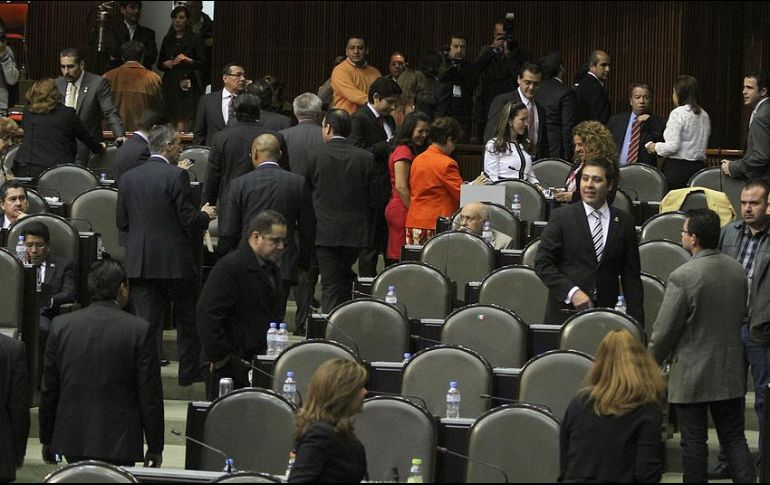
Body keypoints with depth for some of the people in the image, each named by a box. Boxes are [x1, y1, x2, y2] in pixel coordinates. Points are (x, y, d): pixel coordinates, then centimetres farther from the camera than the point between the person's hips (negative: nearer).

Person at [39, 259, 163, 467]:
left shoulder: (61, 326, 1)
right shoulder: (139, 330, -8)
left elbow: (48, 390, 5)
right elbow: (150, 395, -5)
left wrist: (47, 440, 15)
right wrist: (155, 447, 4)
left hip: (72, 441, 3)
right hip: (119, 443, -3)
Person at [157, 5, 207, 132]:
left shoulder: (195, 39, 0)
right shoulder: (168, 40, 15)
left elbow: (203, 64, -4)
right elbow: (159, 63, 20)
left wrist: (188, 60, -19)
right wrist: (165, 64, -1)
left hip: (187, 84, -5)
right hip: (170, 84, 5)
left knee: (182, 122, -12)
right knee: (172, 121, 3)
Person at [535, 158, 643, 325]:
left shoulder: (624, 223, 8)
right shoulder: (561, 217, 2)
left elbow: (631, 276, 9)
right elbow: (542, 264, -3)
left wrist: (636, 321, 2)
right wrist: (572, 292, -14)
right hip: (565, 313, -1)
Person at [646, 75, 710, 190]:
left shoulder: (678, 113, -9)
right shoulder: (704, 115, 13)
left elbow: (673, 146, -14)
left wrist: (656, 147, 4)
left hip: (678, 167, -7)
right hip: (699, 166, 7)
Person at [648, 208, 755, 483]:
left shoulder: (683, 277, -21)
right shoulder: (737, 270, 0)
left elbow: (665, 330, -15)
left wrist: (652, 363, 2)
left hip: (692, 375, -6)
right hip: (731, 371, 6)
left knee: (693, 443, 4)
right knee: (734, 437, 11)